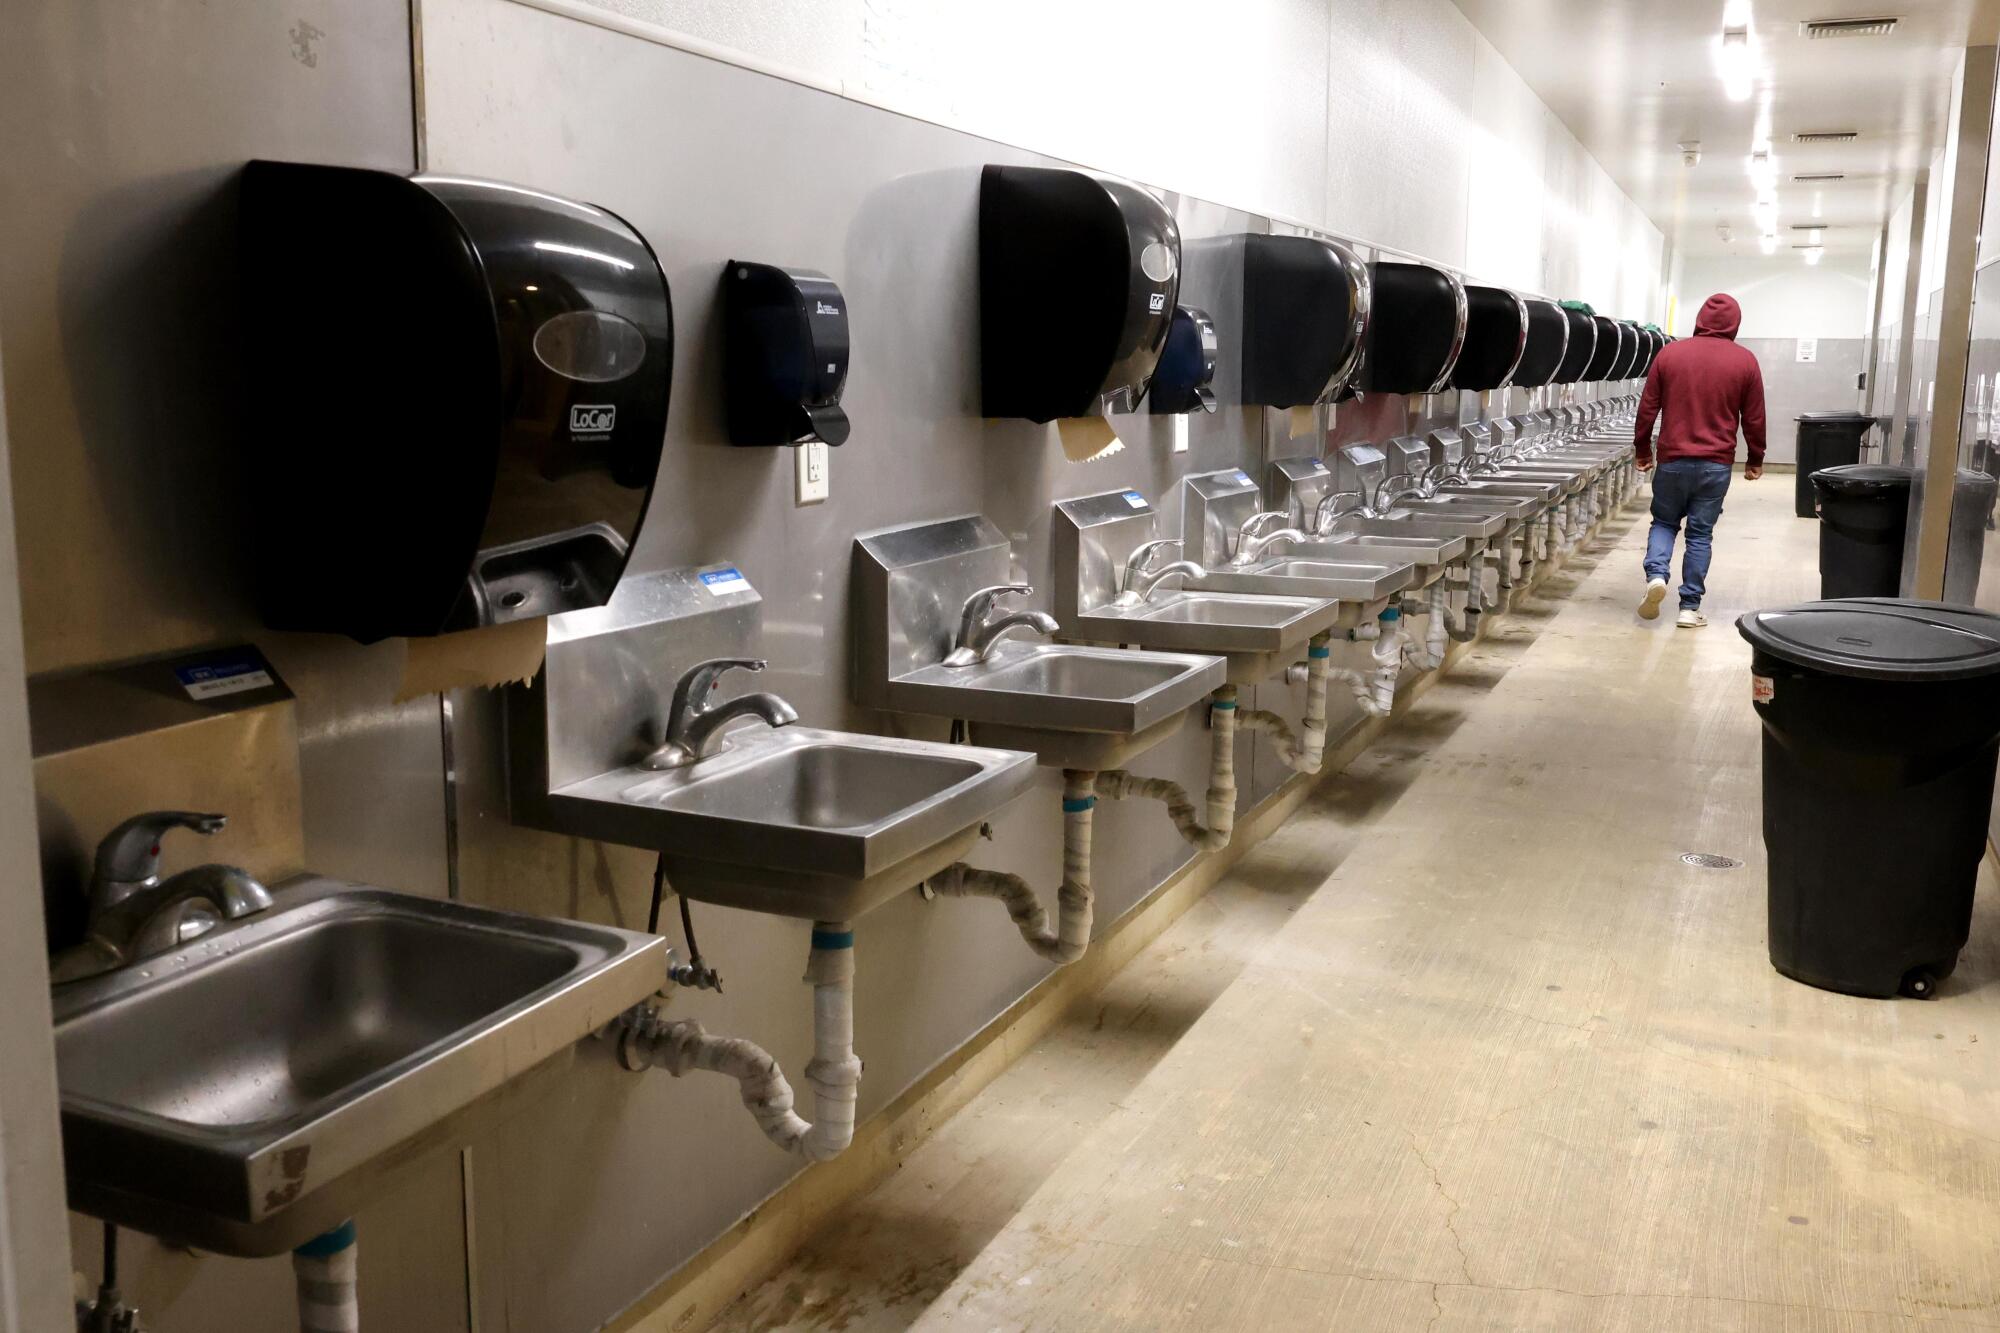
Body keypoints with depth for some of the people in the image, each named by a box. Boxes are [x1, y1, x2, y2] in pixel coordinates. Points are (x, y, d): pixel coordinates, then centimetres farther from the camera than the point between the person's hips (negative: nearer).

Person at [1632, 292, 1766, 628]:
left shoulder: (1670, 353, 1)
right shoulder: (1745, 360, -1)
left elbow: (1647, 408, 3)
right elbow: (1754, 418, 4)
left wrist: (1642, 450, 14)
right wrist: (1755, 460, 16)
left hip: (1673, 459, 0)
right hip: (1716, 464, 0)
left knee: (1664, 522, 16)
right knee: (1700, 534, 6)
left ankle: (1656, 575, -9)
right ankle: (1690, 607, 5)